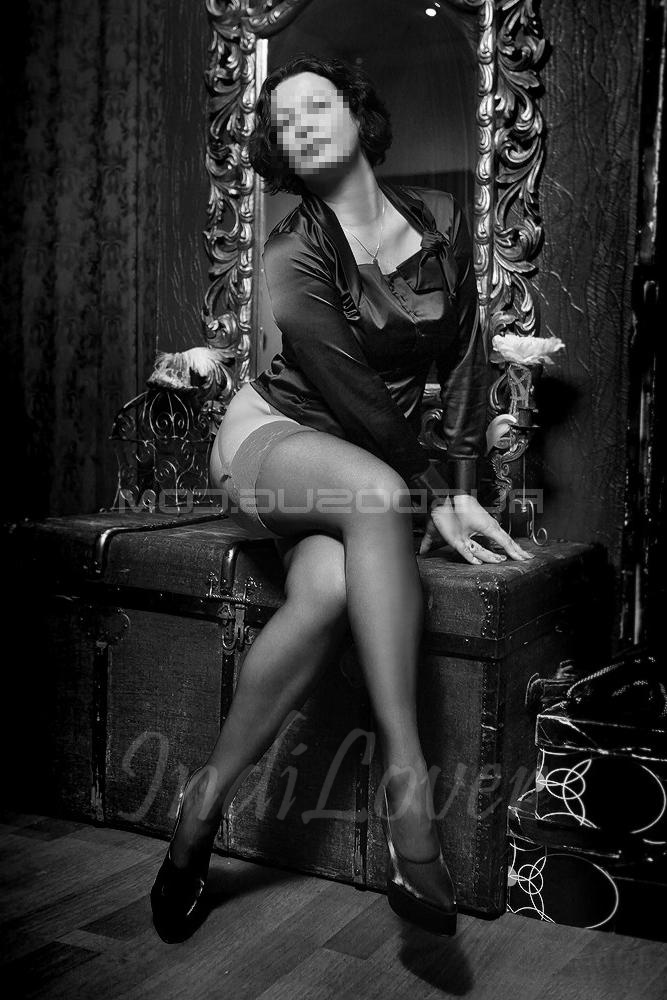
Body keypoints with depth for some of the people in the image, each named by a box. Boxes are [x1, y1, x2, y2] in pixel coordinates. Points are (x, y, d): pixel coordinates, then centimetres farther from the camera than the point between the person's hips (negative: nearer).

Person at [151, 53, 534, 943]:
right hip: (271, 436, -3)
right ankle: (407, 780, -37)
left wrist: (461, 484, -4)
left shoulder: (440, 218, 2)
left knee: (329, 588, -33)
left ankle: (207, 798, -20)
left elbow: (466, 355, 4)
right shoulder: (294, 256, -12)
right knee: (376, 496, -39)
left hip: (381, 466, 3)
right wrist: (433, 500, -13)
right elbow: (354, 398, -15)